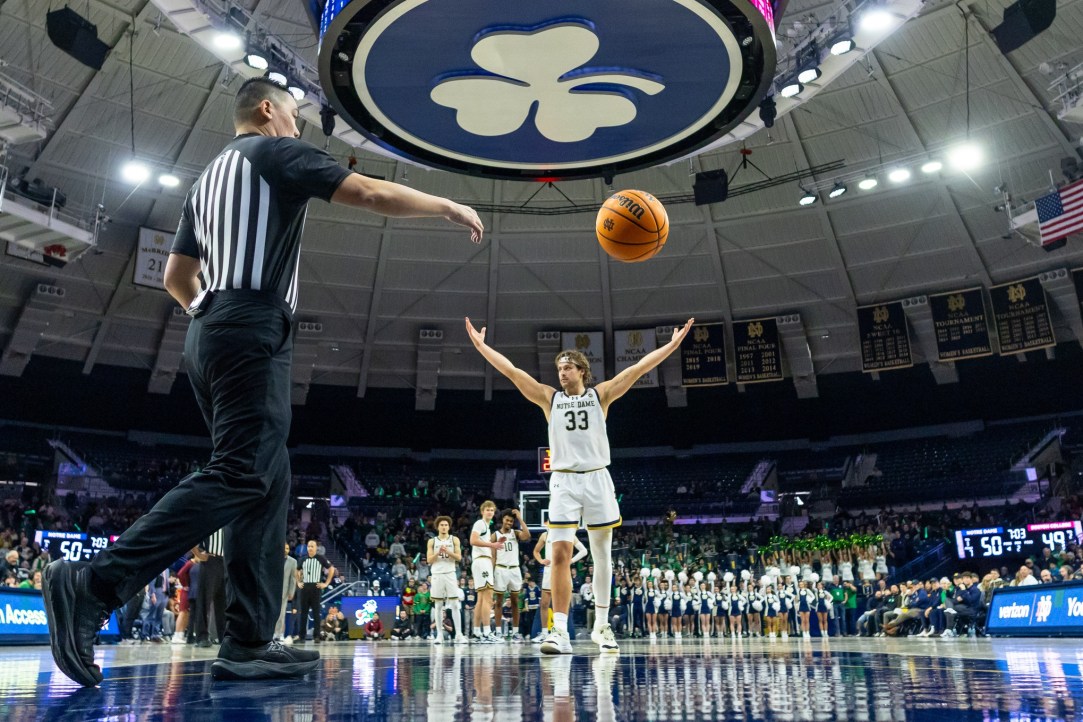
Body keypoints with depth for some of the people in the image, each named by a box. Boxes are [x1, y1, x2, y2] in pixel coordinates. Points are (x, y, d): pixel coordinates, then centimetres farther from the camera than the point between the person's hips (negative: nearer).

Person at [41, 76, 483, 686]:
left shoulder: (209, 177, 28)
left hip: (209, 334, 9)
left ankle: (249, 643, 0)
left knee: (269, 482, 4)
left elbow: (176, 277, 27)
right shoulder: (277, 151, 4)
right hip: (255, 331, -9)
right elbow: (371, 194, -6)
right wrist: (451, 207, 5)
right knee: (241, 475, -17)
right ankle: (92, 587, -22)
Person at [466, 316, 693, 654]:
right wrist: (481, 345, 1)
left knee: (602, 555, 8)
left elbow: (638, 368, 3)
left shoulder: (600, 395, 7)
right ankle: (560, 632, -9)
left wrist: (673, 344, 1)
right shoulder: (550, 398, 8)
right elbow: (512, 370, 5)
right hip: (564, 481, 0)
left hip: (597, 478, 1)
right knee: (561, 555, -10)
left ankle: (601, 625, 22)